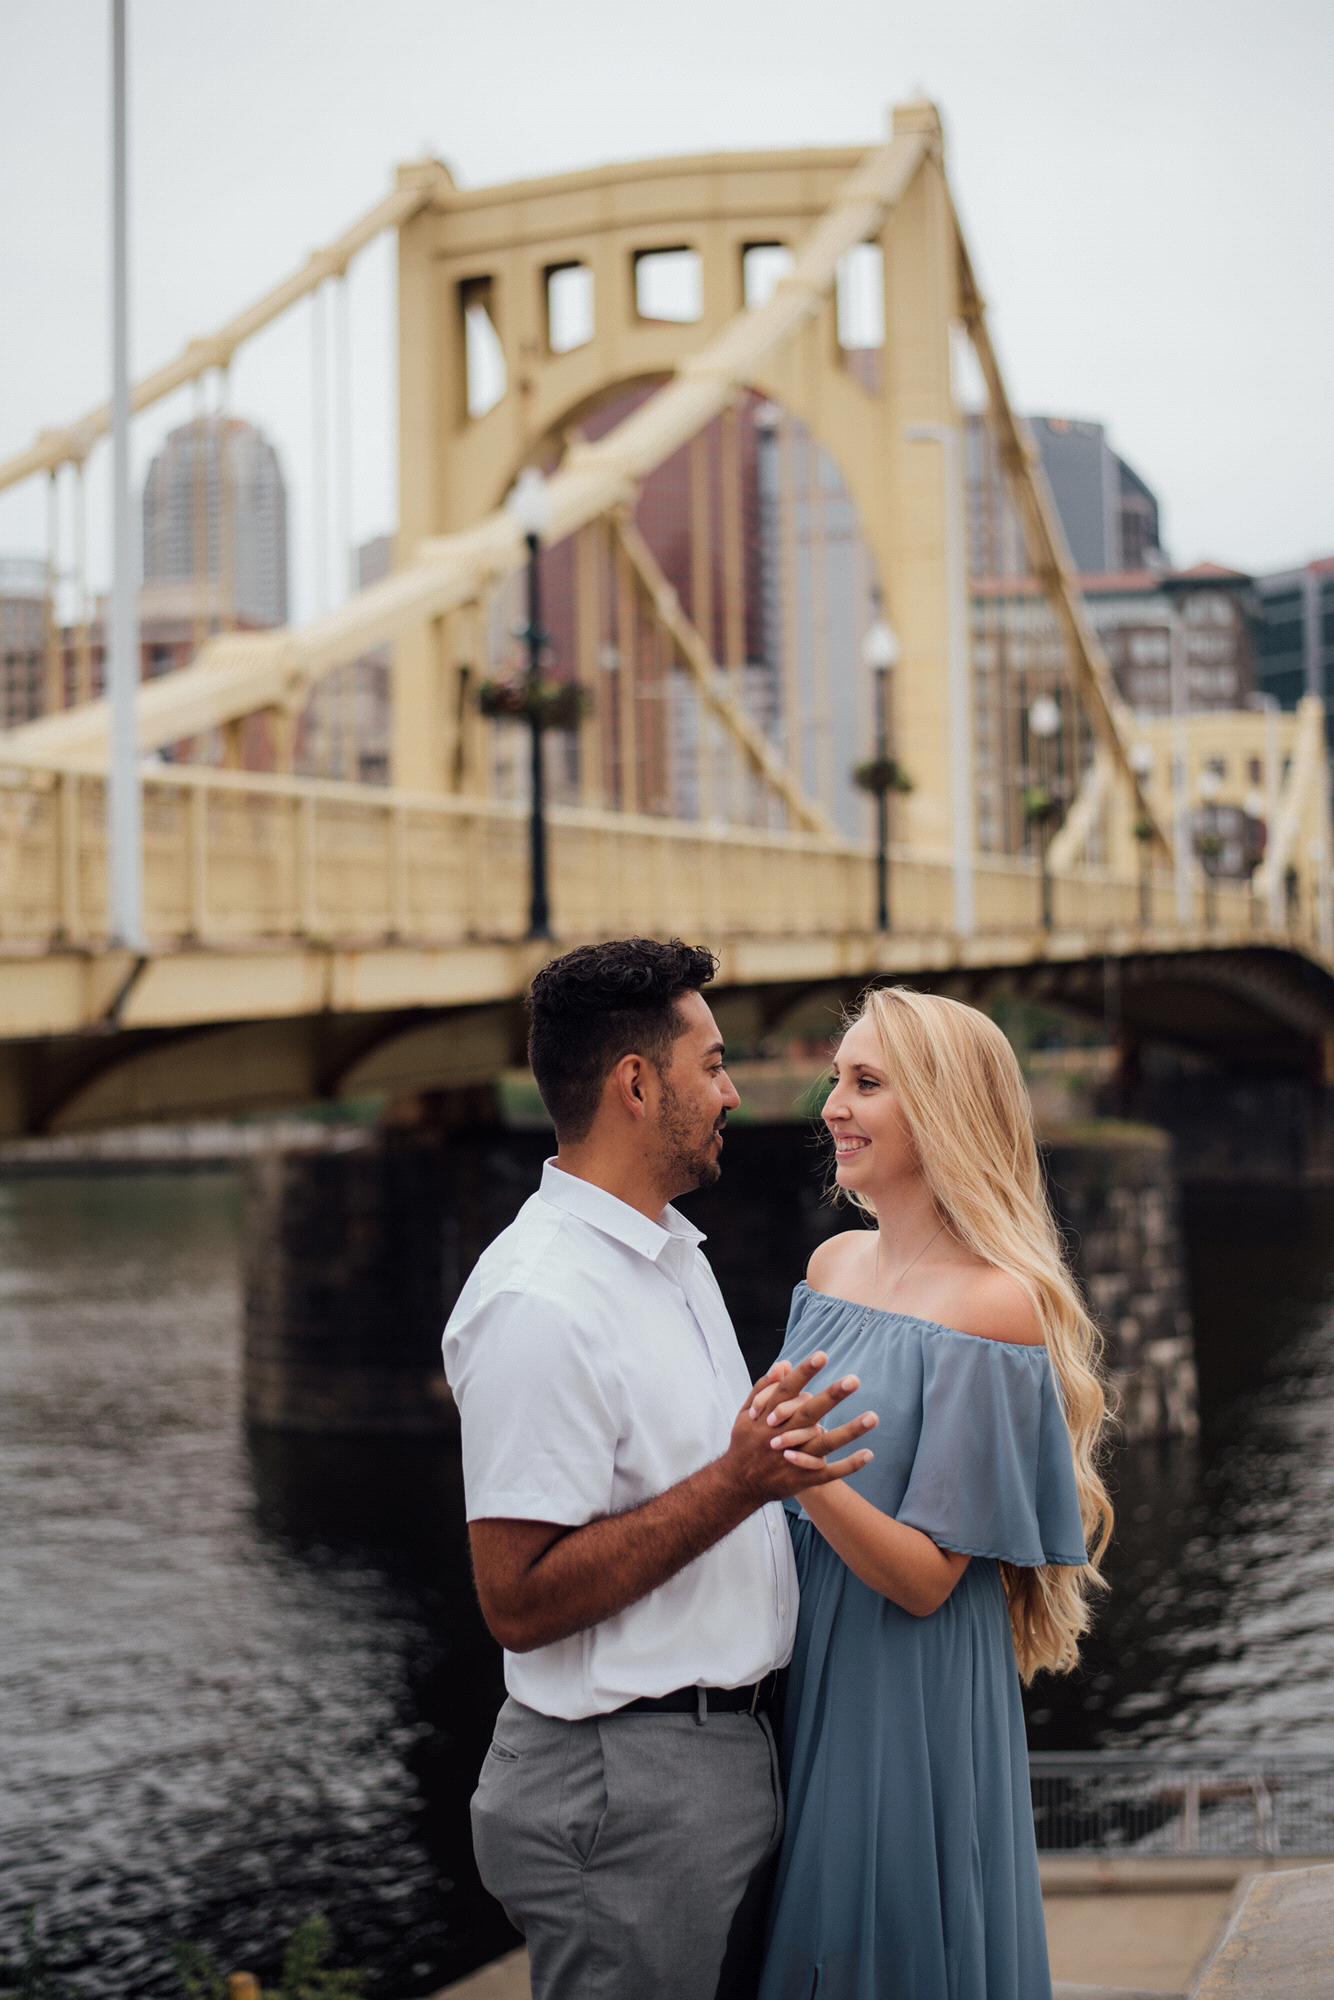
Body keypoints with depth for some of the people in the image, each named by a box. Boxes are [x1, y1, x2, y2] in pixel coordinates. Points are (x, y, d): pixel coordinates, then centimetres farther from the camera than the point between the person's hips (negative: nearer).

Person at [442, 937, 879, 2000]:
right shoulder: (537, 1301, -20)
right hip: (625, 1784, -9)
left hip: (730, 1751, 10)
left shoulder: (674, 1253, 13)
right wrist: (738, 1483, -26)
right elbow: (521, 1601, -23)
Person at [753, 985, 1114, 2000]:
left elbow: (927, 1577, -19)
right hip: (798, 1674, 7)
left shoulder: (996, 1306, -17)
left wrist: (810, 1479, -33)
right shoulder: (835, 1264, 5)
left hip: (908, 1696, -7)